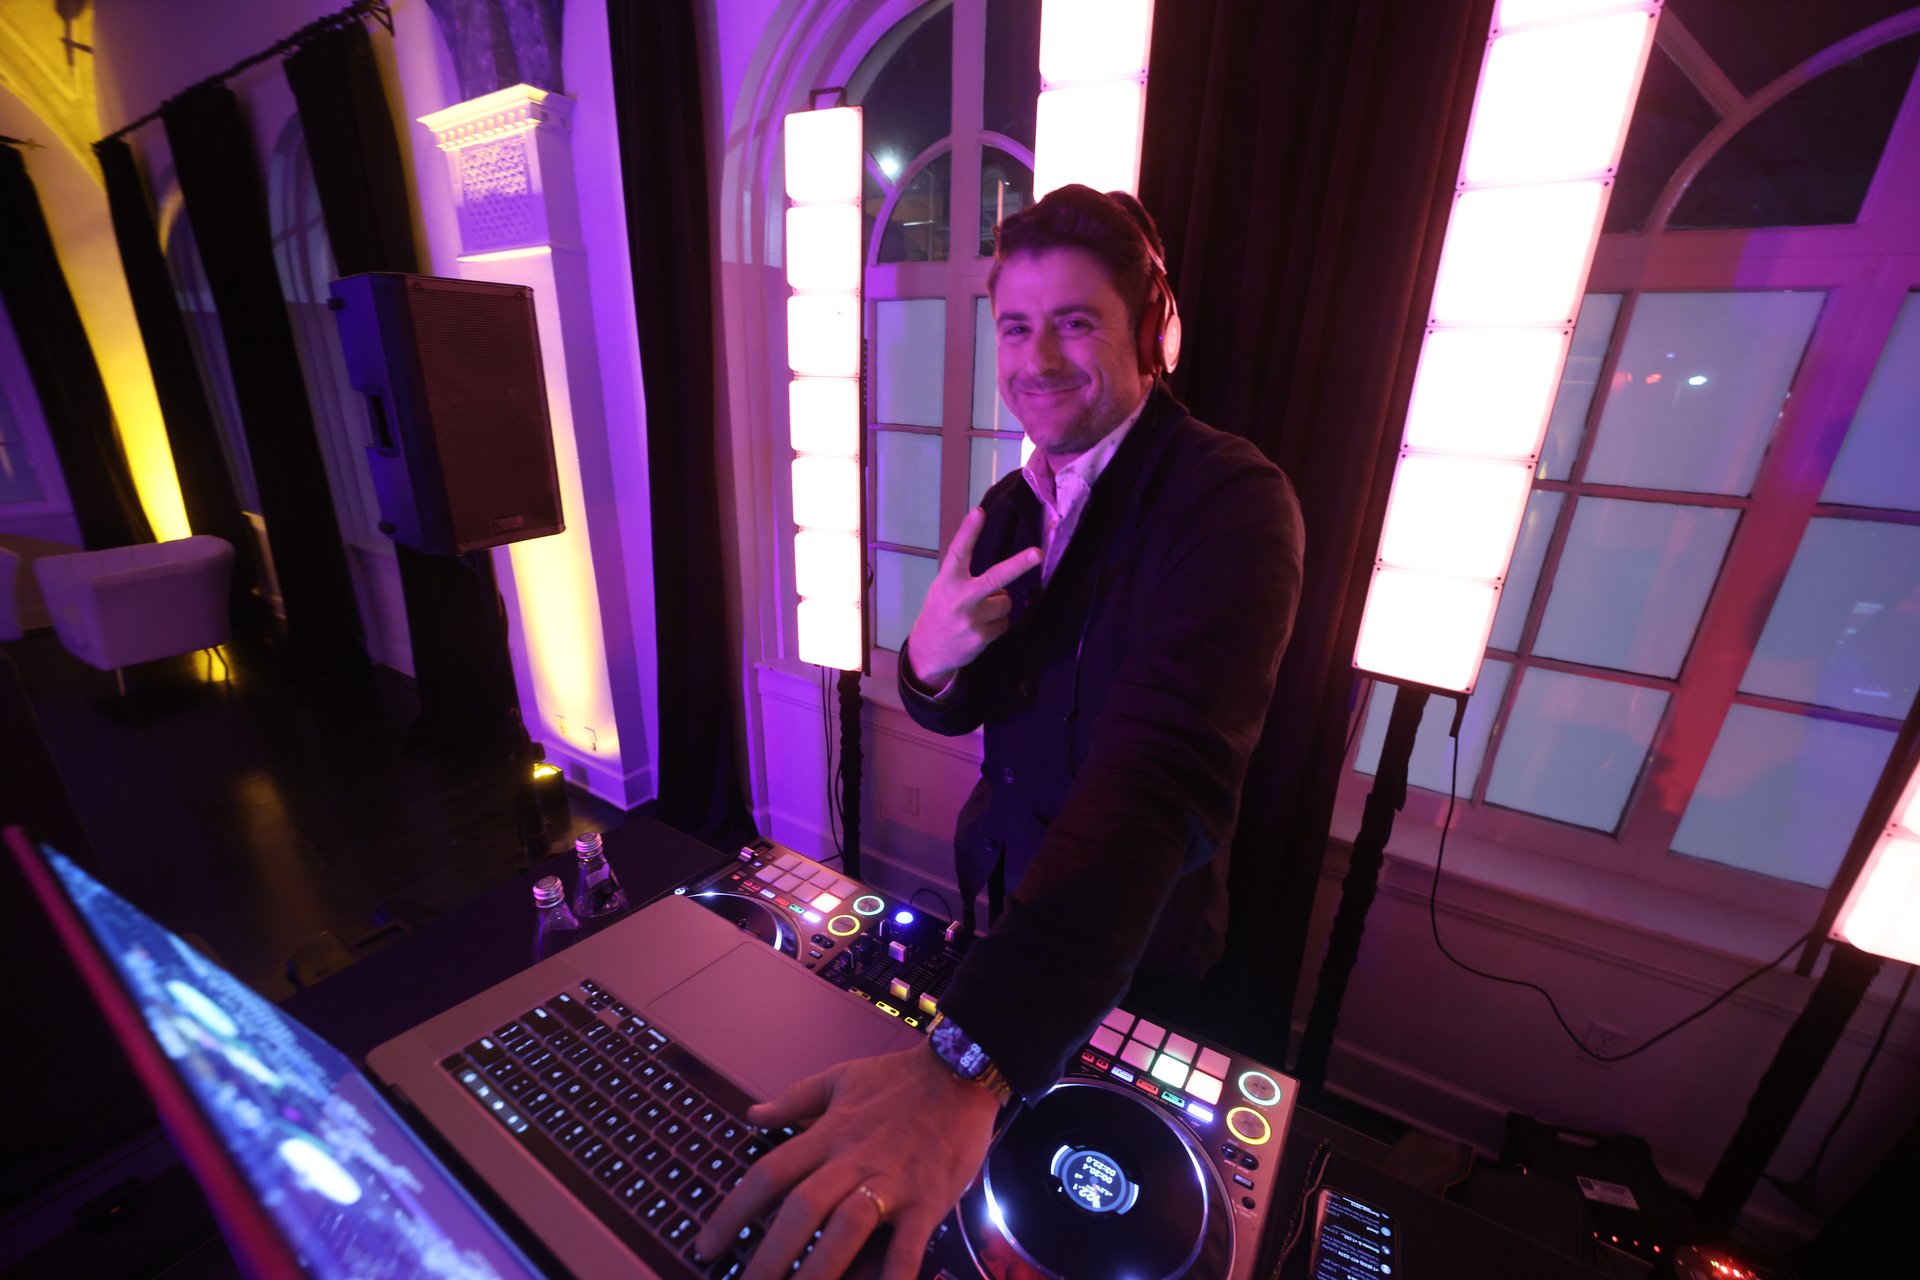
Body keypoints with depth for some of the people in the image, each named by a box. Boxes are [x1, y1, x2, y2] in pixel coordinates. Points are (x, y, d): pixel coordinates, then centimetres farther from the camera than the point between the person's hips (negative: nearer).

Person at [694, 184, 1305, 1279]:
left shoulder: (1231, 502, -25)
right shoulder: (1012, 504, -3)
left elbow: (1163, 767, -40)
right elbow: (957, 711, 1)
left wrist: (967, 1063, -48)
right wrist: (931, 662, -25)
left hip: (1138, 937, -5)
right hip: (1003, 890, 6)